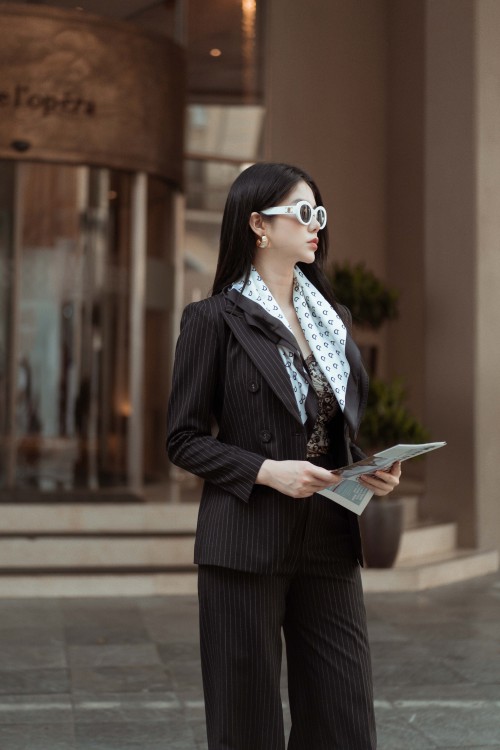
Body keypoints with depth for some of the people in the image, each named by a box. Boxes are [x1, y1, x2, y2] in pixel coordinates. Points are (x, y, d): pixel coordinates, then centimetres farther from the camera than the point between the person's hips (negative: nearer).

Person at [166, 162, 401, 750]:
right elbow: (184, 440, -5)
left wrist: (372, 472, 0)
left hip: (330, 545, 5)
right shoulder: (214, 319, -4)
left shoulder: (331, 319, 14)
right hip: (248, 543, -5)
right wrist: (267, 471, -18)